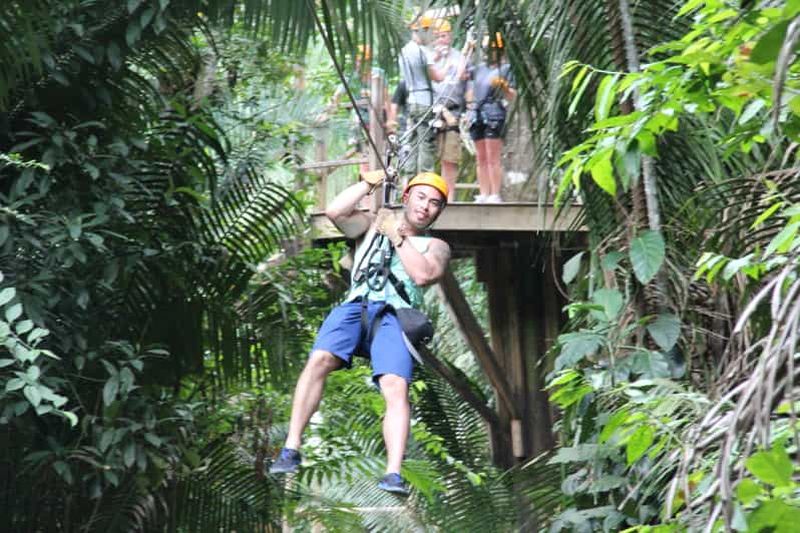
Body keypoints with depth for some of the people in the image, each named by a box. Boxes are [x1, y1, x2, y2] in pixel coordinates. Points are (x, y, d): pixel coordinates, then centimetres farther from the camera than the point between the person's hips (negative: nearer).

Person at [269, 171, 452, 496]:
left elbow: (423, 275, 1)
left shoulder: (435, 246, 24)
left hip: (394, 316, -1)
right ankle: (291, 450, -28)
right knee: (319, 360, -28)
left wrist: (397, 237, 5)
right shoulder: (373, 224, 28)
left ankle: (393, 474, -34)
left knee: (396, 387, -26)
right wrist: (369, 183, 13)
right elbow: (334, 212, 9)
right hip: (356, 306, 1)